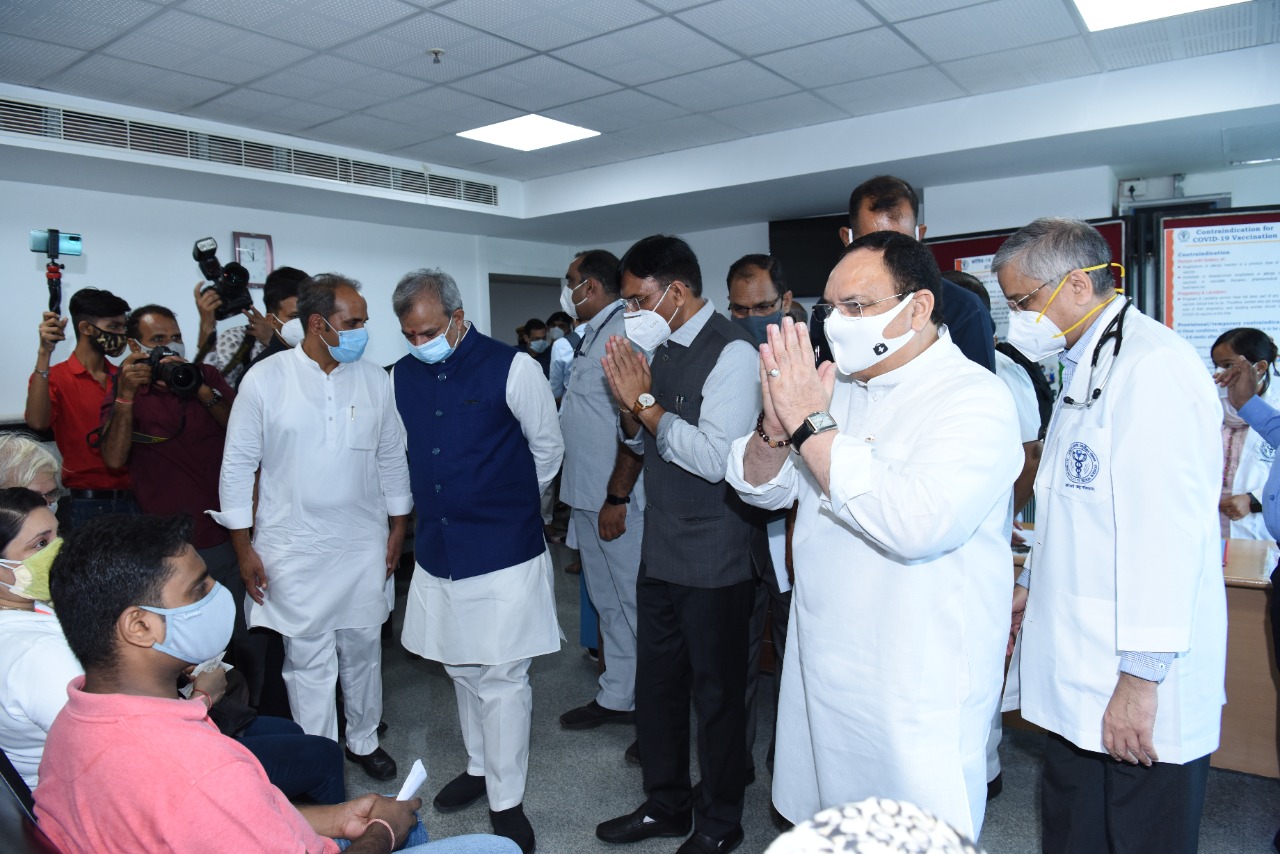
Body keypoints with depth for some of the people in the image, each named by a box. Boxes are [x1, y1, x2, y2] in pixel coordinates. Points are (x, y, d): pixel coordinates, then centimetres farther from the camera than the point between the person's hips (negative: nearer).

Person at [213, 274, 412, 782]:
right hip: (293, 549, -2)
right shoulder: (264, 380, -7)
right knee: (308, 659, 7)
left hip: (364, 545, 3)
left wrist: (398, 528, 8)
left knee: (363, 649, 15)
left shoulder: (374, 380, 1)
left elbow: (392, 458, 9)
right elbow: (238, 465, -3)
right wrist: (243, 548, -4)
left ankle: (364, 741, 36)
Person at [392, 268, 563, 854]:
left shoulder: (511, 368, -11)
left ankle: (506, 803, 18)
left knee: (500, 677, 2)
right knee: (460, 669, 18)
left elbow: (548, 446, 0)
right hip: (436, 550, 5)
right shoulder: (402, 375, 5)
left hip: (502, 553, -5)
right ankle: (479, 768, 39)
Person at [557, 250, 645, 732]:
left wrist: (617, 498, -22)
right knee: (607, 602, 18)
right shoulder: (592, 335, 15)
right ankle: (617, 697, 31)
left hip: (615, 501, -10)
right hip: (586, 496, 10)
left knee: (631, 605, 3)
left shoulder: (625, 334, -17)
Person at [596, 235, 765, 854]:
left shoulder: (731, 353, -16)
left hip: (715, 559, -8)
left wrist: (646, 402, -18)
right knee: (656, 685, 19)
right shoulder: (658, 348, 8)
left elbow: (715, 458, -24)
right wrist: (630, 406, -4)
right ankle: (666, 804, 39)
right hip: (661, 549, 8)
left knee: (717, 693, 9)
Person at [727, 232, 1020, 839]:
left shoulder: (974, 398, -16)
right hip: (821, 667, 7)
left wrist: (812, 426, -28)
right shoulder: (834, 385, 6)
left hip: (917, 692, -7)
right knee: (823, 835, 22)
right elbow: (762, 489, 6)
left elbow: (919, 524, -33)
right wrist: (776, 429, -15)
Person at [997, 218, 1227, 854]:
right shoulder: (1086, 367, 14)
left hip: (1136, 689, -9)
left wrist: (1140, 678, -23)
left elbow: (1166, 529, -25)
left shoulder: (1152, 366, -19)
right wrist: (1032, 583, 26)